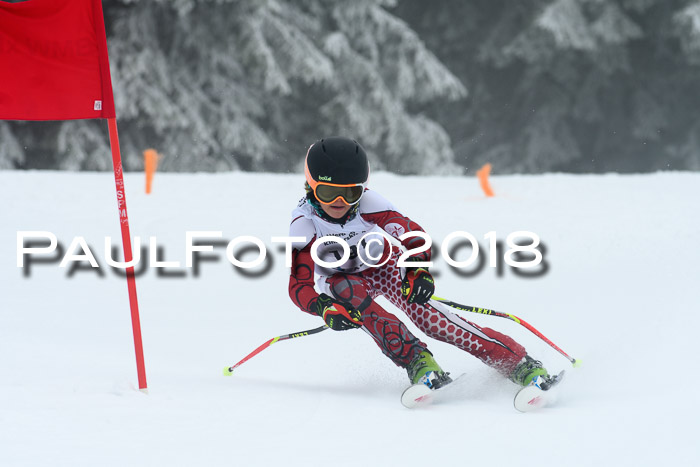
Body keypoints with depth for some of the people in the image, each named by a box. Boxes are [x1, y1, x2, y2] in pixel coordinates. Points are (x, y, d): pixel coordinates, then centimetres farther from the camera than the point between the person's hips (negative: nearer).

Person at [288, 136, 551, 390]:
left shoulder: (367, 203, -28)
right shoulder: (305, 223, -28)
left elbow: (412, 235, -22)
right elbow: (299, 286, -31)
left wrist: (419, 271, -40)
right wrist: (325, 309, -50)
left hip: (385, 266, 0)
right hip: (343, 280, 0)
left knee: (428, 318, -22)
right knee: (348, 290, -36)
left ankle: (519, 364, -25)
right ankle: (413, 357, -38)